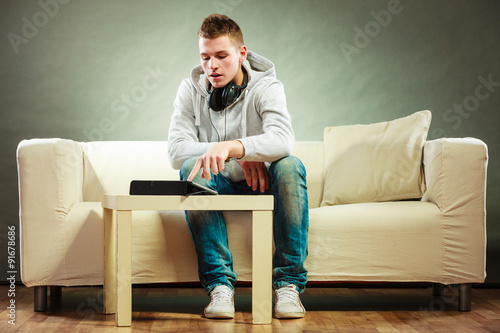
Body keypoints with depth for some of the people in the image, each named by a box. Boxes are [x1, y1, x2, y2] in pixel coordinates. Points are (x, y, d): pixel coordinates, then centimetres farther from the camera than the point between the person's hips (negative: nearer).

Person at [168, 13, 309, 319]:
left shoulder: (266, 87, -10)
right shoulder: (191, 90, -3)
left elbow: (283, 140, -31)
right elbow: (176, 151, -15)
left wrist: (231, 146, -49)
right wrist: (240, 154, -24)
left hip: (260, 185, -1)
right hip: (219, 186, 1)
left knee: (290, 166, -32)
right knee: (192, 168, -30)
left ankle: (289, 283, -28)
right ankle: (220, 284, -33)